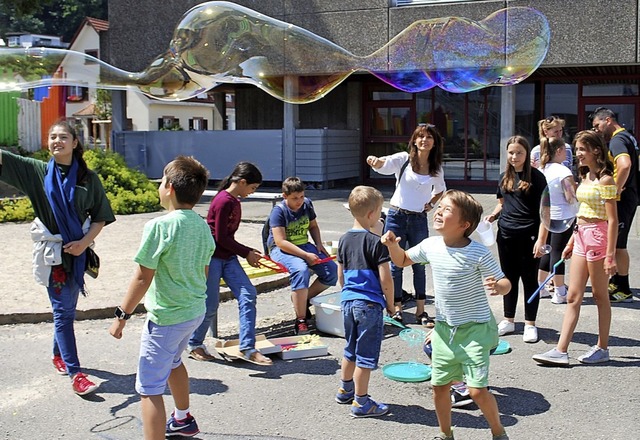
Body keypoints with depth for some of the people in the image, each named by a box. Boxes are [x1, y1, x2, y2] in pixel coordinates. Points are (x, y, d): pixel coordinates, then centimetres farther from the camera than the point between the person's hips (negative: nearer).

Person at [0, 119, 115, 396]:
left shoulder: (88, 177, 0)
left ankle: (59, 355, 38)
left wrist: (84, 242, -10)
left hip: (77, 251, 2)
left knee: (67, 308, 15)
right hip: (52, 251, -2)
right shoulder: (38, 171, -2)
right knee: (63, 311, -4)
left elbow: (101, 217, 2)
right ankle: (75, 374, -3)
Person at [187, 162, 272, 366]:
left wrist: (248, 253, 6)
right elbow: (221, 238, -17)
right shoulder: (224, 201, -17)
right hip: (212, 256, -9)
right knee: (210, 306, 1)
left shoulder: (234, 201, 11)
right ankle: (194, 344, 24)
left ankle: (248, 349, -4)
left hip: (228, 257, 9)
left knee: (248, 295, -5)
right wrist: (246, 253, -8)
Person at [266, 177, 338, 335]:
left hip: (304, 245, 7)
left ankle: (302, 299, 10)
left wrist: (319, 245, 1)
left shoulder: (307, 204, 3)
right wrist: (306, 255, -26)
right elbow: (280, 242, -22)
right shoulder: (279, 211, -15)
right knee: (301, 270, -37)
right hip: (280, 250, -7)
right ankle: (300, 322, -31)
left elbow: (313, 226, 20)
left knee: (332, 271, -11)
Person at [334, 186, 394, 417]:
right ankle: (361, 402, 10)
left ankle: (345, 390, 38)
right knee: (366, 354, 2)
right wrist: (390, 304, -2)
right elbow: (385, 279, -15)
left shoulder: (344, 240, 7)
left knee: (351, 349, 23)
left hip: (348, 301, 7)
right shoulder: (376, 242, -14)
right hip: (370, 304, -7)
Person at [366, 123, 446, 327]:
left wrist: (432, 203, 4)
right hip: (397, 217, -2)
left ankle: (421, 311, 16)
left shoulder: (437, 168, 3)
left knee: (419, 265, 7)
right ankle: (397, 308, 15)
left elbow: (440, 189, 22)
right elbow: (384, 165, -26)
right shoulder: (403, 159, -7)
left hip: (419, 220, 3)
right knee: (395, 264, 3)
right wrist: (375, 161, -49)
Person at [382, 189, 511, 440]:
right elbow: (403, 260, 13)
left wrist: (498, 287, -38)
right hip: (444, 329, 5)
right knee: (439, 386, 12)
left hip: (474, 329, -5)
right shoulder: (430, 246, -4)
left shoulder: (478, 253, -19)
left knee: (477, 390, -9)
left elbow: (505, 283, -15)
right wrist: (393, 245, -7)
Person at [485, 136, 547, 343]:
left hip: (528, 236, -5)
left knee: (529, 280, 4)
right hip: (506, 235, 5)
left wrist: (541, 239, -16)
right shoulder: (504, 177, 10)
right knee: (509, 278, 13)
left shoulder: (536, 177, -7)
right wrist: (494, 214, 1)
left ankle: (530, 324, 13)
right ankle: (508, 320, 24)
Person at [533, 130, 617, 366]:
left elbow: (612, 219, -16)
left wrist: (610, 254, -18)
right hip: (580, 236, 8)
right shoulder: (585, 177, 12)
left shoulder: (605, 180, -13)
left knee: (600, 295, 5)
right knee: (573, 297, 5)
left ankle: (602, 348, 20)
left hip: (597, 236, -8)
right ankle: (561, 351, 5)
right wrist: (571, 242, 19)